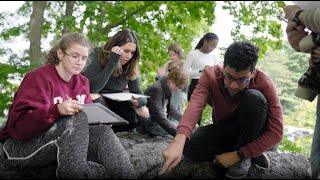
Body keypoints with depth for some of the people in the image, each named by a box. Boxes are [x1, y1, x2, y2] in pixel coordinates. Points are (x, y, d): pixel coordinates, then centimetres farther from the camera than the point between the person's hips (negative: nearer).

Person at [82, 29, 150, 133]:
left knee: (144, 115, -16)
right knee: (93, 98, -36)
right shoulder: (96, 56, -17)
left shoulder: (130, 66, -6)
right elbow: (93, 88, -31)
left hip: (116, 103, 4)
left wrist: (139, 101, -31)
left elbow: (137, 93, -4)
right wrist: (113, 61, -33)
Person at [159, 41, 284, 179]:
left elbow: (276, 132, -28)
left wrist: (238, 155, -31)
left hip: (252, 132, -2)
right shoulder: (210, 75, -23)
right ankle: (253, 153, -8)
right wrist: (179, 140, -60)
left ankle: (244, 156, -14)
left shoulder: (264, 83, -27)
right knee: (190, 147, -26)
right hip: (224, 130, 3)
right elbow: (195, 104, -42)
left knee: (254, 97, -32)